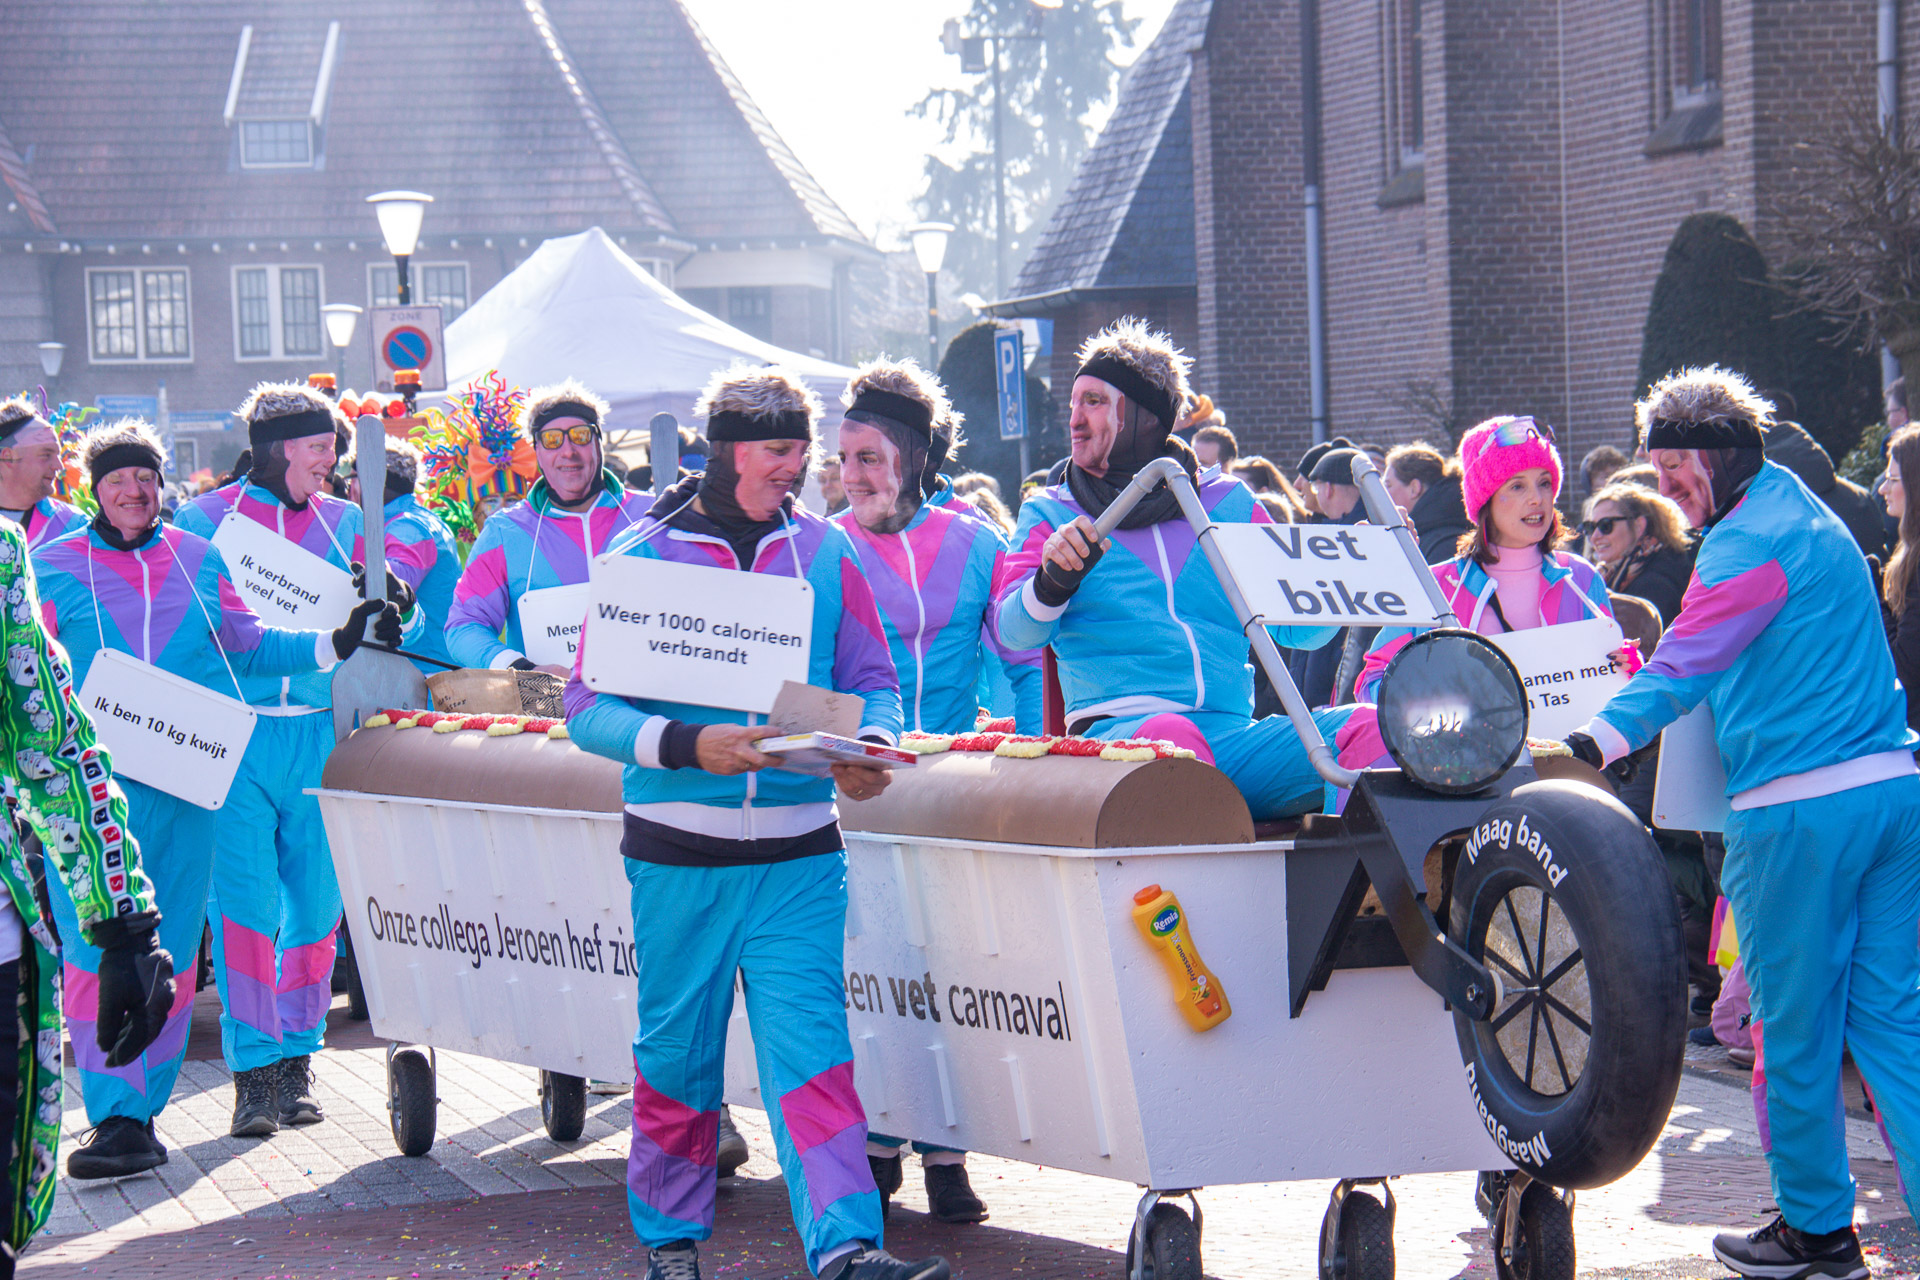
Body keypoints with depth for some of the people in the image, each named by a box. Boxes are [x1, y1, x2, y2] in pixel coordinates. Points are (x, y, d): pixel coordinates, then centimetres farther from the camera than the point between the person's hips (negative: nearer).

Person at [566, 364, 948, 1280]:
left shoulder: (823, 552, 5)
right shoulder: (643, 554, -2)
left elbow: (872, 681, 9)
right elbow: (587, 706, -5)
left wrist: (870, 746, -14)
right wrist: (690, 745, -21)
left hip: (798, 858, 1)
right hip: (677, 858, -1)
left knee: (810, 1046, -9)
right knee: (676, 1054, 10)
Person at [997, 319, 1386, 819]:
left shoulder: (1228, 502, 22)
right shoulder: (1050, 513, 16)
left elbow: (1297, 625, 18)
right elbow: (1015, 631, 0)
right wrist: (1054, 578, -21)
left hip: (1234, 735, 3)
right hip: (1117, 732, -3)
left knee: (1369, 728, -23)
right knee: (1173, 735, -39)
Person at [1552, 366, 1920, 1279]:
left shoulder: (1749, 538, -10)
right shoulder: (1811, 516, 20)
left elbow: (1686, 664, -15)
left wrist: (1592, 745, -18)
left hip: (1799, 810, -9)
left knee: (1794, 1027, 4)